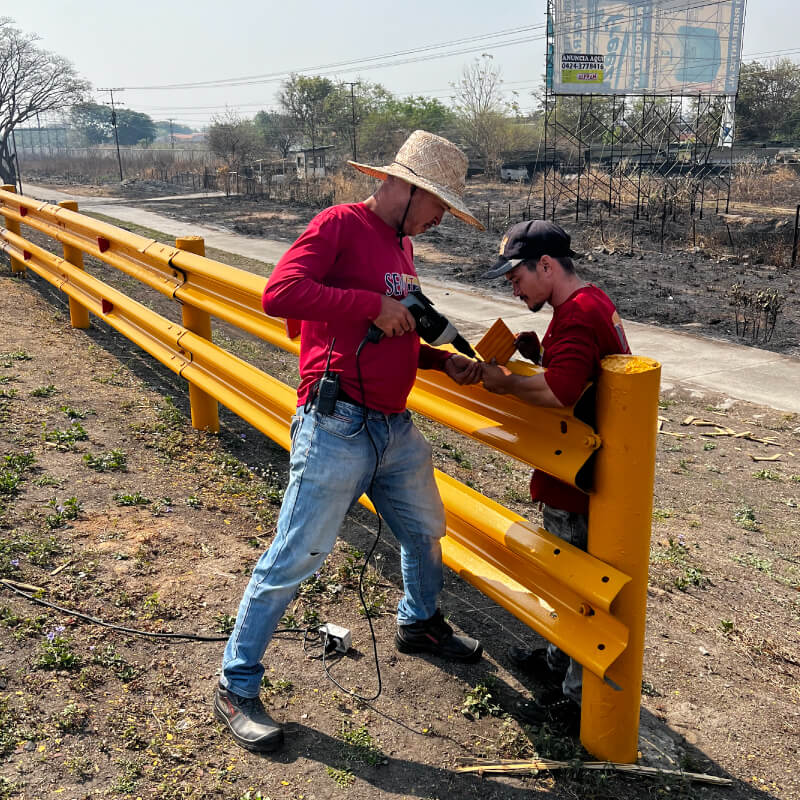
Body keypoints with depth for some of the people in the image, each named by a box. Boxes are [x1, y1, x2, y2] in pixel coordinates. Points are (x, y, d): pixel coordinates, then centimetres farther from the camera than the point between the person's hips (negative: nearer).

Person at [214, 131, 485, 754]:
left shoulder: (402, 245, 17)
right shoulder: (340, 225, -9)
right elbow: (280, 293, -24)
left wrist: (444, 361, 9)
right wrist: (374, 304, -21)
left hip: (397, 428, 9)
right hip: (337, 429, -9)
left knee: (426, 532, 23)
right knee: (295, 559, -2)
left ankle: (420, 624, 50)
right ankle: (236, 687, 15)